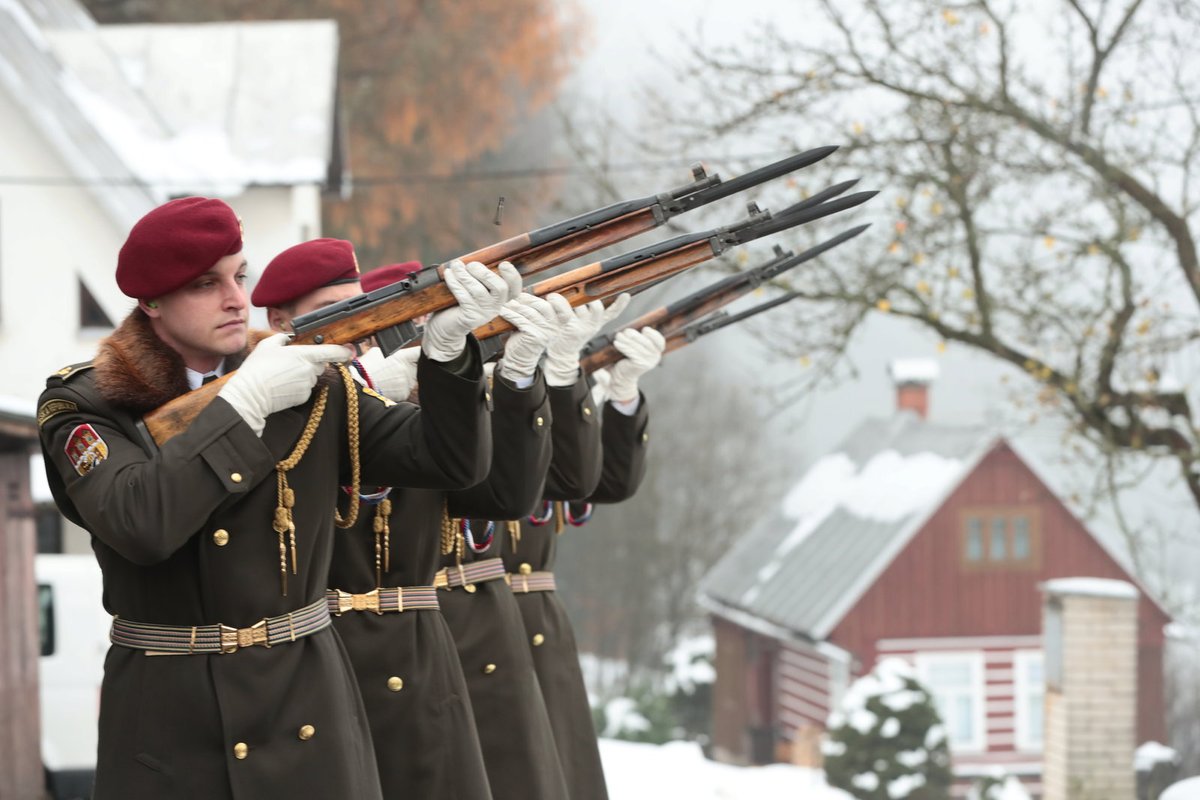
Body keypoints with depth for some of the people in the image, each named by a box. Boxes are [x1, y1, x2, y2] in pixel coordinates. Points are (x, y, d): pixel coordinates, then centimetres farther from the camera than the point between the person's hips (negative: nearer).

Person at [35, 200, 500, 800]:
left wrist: (449, 347, -18)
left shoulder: (310, 387, 5)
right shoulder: (87, 406, -5)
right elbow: (140, 524, -23)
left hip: (310, 703, 3)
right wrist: (243, 402, -20)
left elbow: (450, 461, -2)